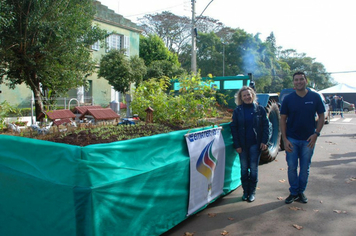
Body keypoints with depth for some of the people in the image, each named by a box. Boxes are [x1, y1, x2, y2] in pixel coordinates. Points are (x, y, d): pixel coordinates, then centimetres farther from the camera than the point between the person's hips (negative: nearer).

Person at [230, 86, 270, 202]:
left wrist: (264, 141, -8)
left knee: (253, 168, 4)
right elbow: (233, 128, 1)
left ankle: (252, 192, 18)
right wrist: (237, 145, -5)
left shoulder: (260, 109, 1)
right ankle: (245, 191, 21)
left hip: (255, 144, -1)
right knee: (244, 168, 9)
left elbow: (266, 125, 2)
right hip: (243, 144, 1)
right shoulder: (237, 111, 2)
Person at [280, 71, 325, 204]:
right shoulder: (288, 99, -3)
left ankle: (301, 192, 26)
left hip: (308, 139, 0)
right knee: (292, 167, 4)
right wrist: (284, 139, -7)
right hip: (292, 139, 0)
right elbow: (283, 119, -1)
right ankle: (293, 192, 20)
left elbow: (321, 116, 4)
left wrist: (316, 134, -8)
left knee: (305, 168, 10)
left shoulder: (315, 97, -2)